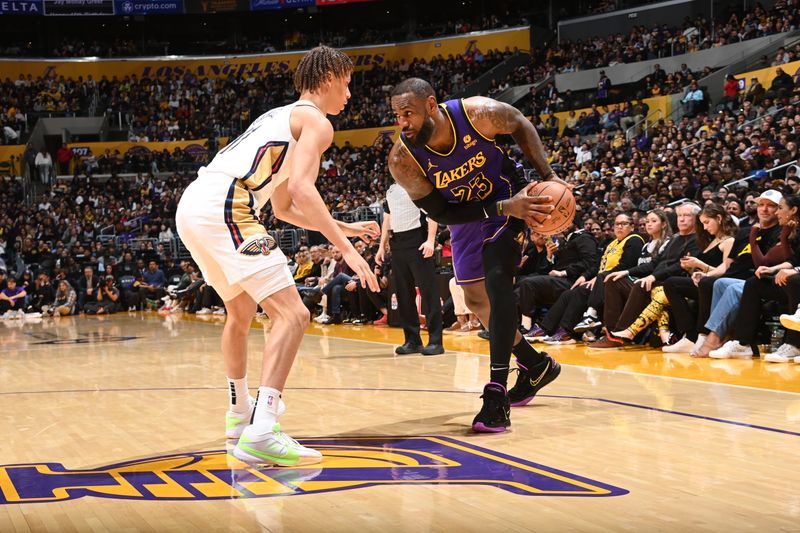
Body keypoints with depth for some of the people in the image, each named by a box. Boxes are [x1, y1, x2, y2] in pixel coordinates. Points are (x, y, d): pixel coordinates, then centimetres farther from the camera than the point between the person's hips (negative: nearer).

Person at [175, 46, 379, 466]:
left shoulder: (281, 117, 31)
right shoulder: (315, 121, 3)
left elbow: (282, 207, 35)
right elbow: (301, 188, -16)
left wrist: (342, 228, 36)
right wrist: (346, 249, -17)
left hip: (190, 208, 10)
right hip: (223, 209, -10)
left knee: (241, 312, 28)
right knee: (292, 315, -12)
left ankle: (240, 411, 41)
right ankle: (260, 432, -26)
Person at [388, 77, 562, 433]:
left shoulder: (479, 113, -30)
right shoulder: (402, 160, -27)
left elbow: (521, 126, -7)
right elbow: (440, 213, -22)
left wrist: (547, 175, -14)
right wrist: (503, 209, -32)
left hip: (506, 198, -4)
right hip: (465, 215, 4)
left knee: (497, 280, -24)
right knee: (476, 300, 11)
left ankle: (497, 392, -26)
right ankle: (535, 364, 36)